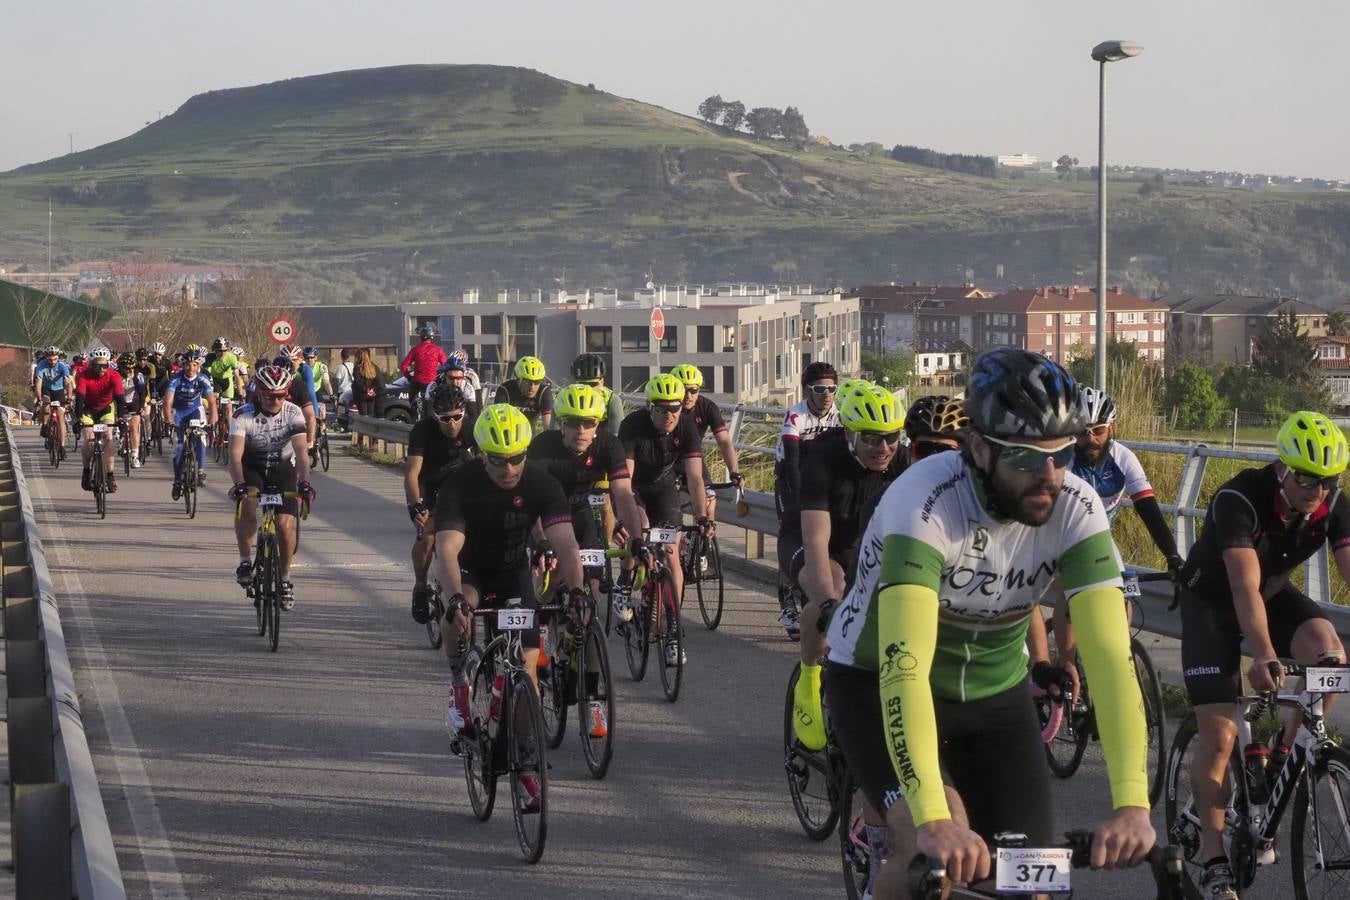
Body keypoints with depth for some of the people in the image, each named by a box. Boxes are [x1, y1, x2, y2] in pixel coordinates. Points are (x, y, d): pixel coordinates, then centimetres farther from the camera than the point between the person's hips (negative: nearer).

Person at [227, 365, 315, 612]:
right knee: (246, 506, -32)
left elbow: (302, 452, -29)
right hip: (252, 468, -1)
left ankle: (285, 578, 8)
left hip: (283, 469, 1)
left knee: (286, 524, -14)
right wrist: (239, 483, -50)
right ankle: (245, 561, -14)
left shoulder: (293, 414, -20)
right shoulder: (244, 416, -23)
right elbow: (235, 454, -32)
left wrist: (304, 482, -46)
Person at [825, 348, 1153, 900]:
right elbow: (904, 664, -44)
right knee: (938, 851, -29)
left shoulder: (1075, 509, -22)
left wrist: (1132, 804, -44)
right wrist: (933, 820, -56)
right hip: (878, 682, -4)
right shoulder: (925, 501, -34)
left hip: (994, 689, 4)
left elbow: (1108, 656, -30)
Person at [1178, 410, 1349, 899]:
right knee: (1220, 734, -10)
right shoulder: (1238, 500, -34)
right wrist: (1263, 655, -57)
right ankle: (1213, 859, 2)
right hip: (1212, 601, -4)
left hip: (1274, 592, 4)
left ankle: (1282, 760, -5)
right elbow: (1245, 587, -43)